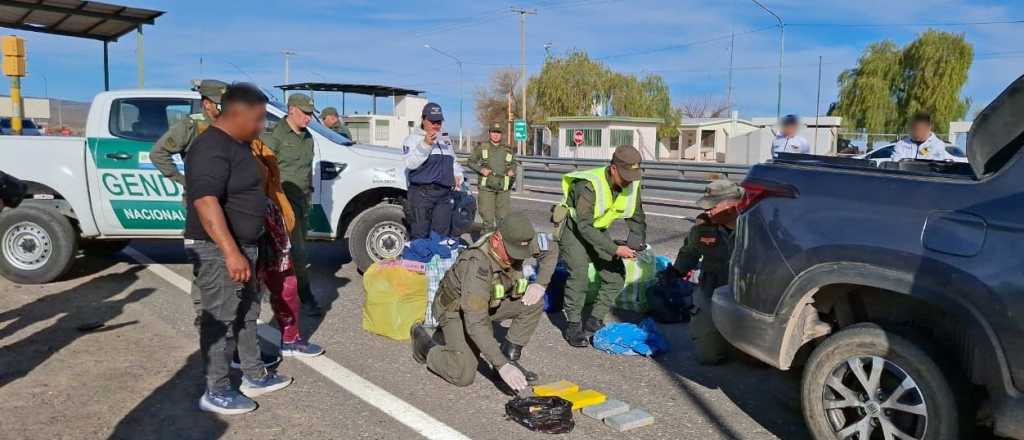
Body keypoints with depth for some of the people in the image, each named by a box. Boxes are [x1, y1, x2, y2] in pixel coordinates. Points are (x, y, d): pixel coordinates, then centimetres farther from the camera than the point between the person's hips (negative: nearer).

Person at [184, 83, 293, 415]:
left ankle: (254, 377, 30)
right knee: (220, 320, -1)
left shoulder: (237, 144, 12)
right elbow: (205, 202, -31)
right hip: (218, 250, -10)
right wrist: (231, 252, -36)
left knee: (247, 314, 18)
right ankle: (216, 393, 11)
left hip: (241, 247, 10)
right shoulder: (211, 148, -21)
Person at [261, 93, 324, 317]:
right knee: (297, 249, -10)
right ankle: (306, 298, -6)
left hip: (302, 199, 8)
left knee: (298, 247, 11)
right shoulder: (275, 135, -9)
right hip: (284, 198, -8)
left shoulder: (307, 137, 16)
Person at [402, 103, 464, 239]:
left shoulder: (446, 140, 21)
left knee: (442, 236, 8)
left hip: (444, 195, 6)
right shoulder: (413, 138, 0)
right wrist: (425, 145, -23)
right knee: (420, 236, -8)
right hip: (421, 194, -6)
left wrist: (457, 174, 14)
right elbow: (410, 163, -15)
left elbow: (453, 161, 34)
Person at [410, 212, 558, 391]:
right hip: (456, 308, -6)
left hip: (491, 303, 7)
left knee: (534, 302, -14)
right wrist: (501, 365, -45)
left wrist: (541, 284, -17)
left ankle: (509, 357, 0)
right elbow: (475, 324, -42)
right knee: (464, 375, -18)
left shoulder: (516, 242, -22)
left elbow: (551, 248, -1)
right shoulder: (478, 265, -40)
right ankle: (424, 342, 8)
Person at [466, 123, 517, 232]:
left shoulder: (508, 150, 11)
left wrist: (512, 170, 3)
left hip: (503, 188, 2)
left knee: (503, 218, 4)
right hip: (486, 187, -2)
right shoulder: (482, 148, 6)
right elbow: (470, 162, 10)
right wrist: (481, 169, -7)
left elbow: (514, 163, 26)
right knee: (487, 218, -4)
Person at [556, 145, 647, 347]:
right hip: (574, 227, -6)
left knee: (616, 275, -1)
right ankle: (573, 326, -7)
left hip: (598, 230, 7)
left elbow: (637, 220, 0)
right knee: (579, 274, -22)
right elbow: (584, 227, -35)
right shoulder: (589, 185, -33)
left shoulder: (632, 185, -13)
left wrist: (633, 245, -19)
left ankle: (594, 321, 12)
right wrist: (614, 249, -39)